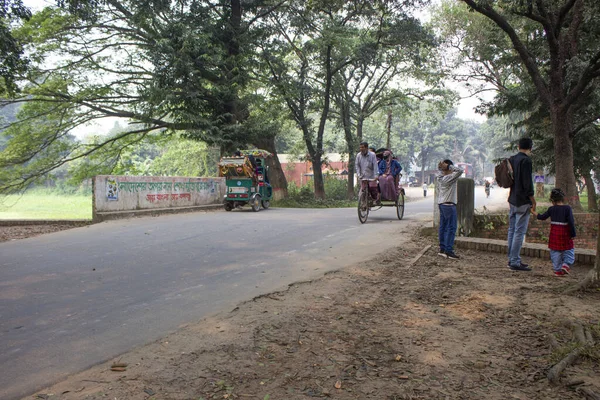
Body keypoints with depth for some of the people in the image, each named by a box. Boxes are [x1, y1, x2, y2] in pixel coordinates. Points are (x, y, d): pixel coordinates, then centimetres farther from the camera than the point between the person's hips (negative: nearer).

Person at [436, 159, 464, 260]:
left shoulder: (440, 178, 7)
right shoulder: (450, 178, -16)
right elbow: (460, 170, -20)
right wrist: (449, 166, -15)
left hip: (441, 203, 9)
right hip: (449, 205, -9)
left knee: (443, 226, 12)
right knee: (451, 228, -7)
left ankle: (442, 248, 17)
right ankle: (448, 251, -8)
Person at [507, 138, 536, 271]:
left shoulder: (512, 159, 10)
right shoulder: (526, 160, -14)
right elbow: (527, 183, -17)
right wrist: (533, 201, -11)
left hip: (512, 200, 9)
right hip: (523, 201, -9)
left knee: (512, 230, 13)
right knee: (519, 231, -6)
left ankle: (512, 259, 20)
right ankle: (515, 262, -4)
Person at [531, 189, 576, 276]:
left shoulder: (551, 209, -2)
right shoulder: (567, 208, -8)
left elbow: (542, 217, 11)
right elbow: (571, 222, -12)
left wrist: (534, 212, 27)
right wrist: (573, 234, -5)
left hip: (554, 234, 2)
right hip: (565, 233, -2)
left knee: (555, 252, 8)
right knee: (568, 250, 13)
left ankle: (557, 270, 9)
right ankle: (566, 264, -5)